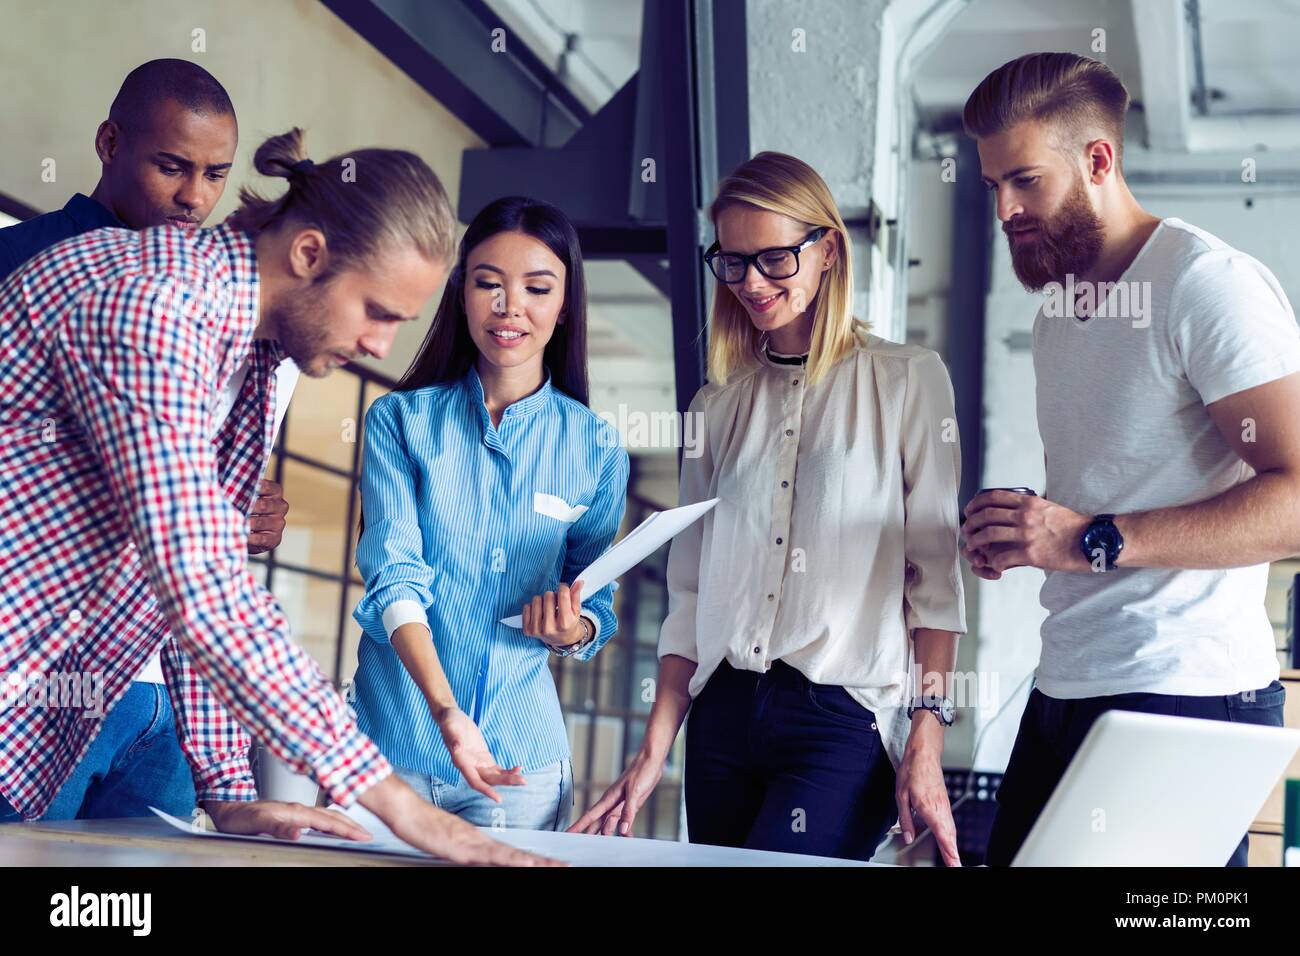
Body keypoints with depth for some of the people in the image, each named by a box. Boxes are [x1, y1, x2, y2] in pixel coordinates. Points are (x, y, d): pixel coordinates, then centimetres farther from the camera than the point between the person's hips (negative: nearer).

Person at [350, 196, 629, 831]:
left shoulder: (596, 448, 3)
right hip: (396, 737, -1)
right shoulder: (399, 420, -2)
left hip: (523, 756, 1)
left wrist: (573, 631, -18)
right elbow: (395, 575, -12)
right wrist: (446, 711, -27)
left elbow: (598, 605, 7)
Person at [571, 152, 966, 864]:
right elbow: (690, 592, 12)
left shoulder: (907, 381, 2)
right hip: (723, 716, 4)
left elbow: (934, 572, -3)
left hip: (845, 720, -4)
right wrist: (653, 752, 6)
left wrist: (926, 746, -11)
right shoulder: (717, 405, 14)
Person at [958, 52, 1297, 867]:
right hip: (1064, 692, 8)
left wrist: (1091, 540, -24)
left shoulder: (1209, 284, -10)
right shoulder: (1058, 308, 17)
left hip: (1184, 700, -8)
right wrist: (1020, 531, 5)